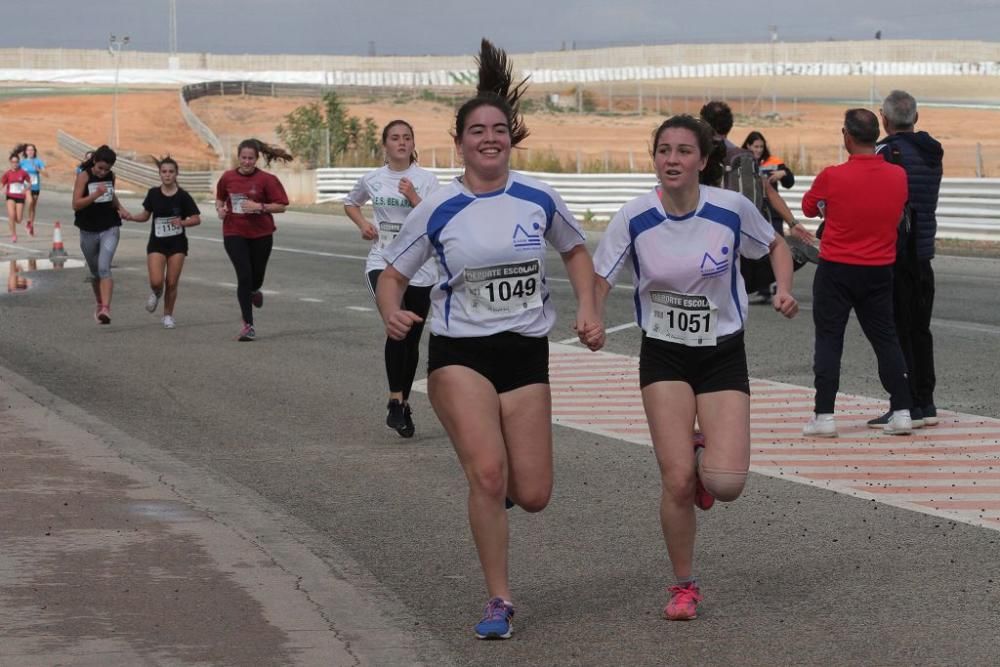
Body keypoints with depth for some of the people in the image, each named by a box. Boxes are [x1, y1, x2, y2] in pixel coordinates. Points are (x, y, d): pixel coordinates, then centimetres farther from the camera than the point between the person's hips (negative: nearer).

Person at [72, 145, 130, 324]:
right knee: (95, 272, 14)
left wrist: (120, 208, 7)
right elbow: (76, 204, -20)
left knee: (104, 268, -18)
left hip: (110, 229, 0)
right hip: (88, 231, 0)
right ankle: (100, 305, 36)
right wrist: (96, 195, -32)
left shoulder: (111, 176, 2)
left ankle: (106, 309, -27)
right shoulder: (84, 176, -10)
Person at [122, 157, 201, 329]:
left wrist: (183, 222, -21)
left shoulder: (182, 196, -6)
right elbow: (146, 215, 12)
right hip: (157, 243, 1)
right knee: (156, 281, -14)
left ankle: (168, 315, 21)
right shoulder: (153, 194, 0)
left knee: (172, 283, 0)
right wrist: (131, 217, -6)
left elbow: (197, 219, -2)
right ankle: (156, 293, 22)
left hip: (177, 244, -1)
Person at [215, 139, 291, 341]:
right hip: (234, 234, 0)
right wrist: (220, 209, -3)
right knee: (244, 276, -11)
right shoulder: (228, 177, 0)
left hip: (260, 235, 0)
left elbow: (281, 206, -8)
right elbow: (220, 198, 18)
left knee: (256, 277, 11)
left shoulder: (266, 179, -7)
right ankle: (248, 325, -5)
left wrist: (259, 206, -21)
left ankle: (254, 291, 52)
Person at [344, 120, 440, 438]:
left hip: (420, 269, 0)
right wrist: (363, 224, 7)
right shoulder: (372, 180, 5)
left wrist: (414, 198, -19)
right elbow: (350, 203, 26)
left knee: (411, 339, 8)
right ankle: (396, 401, -23)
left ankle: (402, 403, 26)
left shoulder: (426, 179, -1)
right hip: (382, 264, 0)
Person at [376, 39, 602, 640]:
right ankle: (499, 600, -4)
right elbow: (392, 275, 2)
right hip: (459, 353, -2)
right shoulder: (439, 210, -6)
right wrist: (393, 314, -19)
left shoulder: (539, 199, -1)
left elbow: (576, 250, 17)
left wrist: (588, 309, 2)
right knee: (488, 473, -20)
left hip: (526, 353, 2)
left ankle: (487, 489, 39)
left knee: (533, 495, 0)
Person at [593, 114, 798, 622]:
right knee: (677, 481, -10)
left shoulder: (731, 208, -11)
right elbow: (599, 278, -4)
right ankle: (684, 586, 14)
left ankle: (705, 462, 26)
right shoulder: (635, 218, -11)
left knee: (726, 484, -14)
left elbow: (775, 246, 8)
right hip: (664, 356, 0)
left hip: (723, 354, 0)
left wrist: (783, 290, -10)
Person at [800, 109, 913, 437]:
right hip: (880, 271, 3)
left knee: (828, 340, 4)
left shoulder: (832, 177, -15)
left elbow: (809, 208, 3)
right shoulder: (898, 176, -4)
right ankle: (901, 412, 8)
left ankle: (824, 415, 1)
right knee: (885, 339, 12)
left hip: (836, 271, -3)